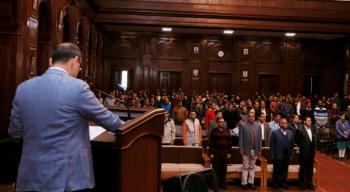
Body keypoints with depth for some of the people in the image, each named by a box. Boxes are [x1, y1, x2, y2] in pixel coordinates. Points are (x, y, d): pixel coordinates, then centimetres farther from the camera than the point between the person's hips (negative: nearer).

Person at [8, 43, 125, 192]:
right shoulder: (77, 87, -15)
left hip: (31, 177, 5)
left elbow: (15, 132, 8)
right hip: (68, 178, -5)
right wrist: (123, 126, 17)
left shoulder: (23, 88, 0)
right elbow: (107, 119, -4)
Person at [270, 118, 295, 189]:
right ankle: (276, 183, 20)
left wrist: (291, 154, 3)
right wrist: (273, 155, -8)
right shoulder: (275, 133, -6)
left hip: (287, 156, 3)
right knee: (277, 170, 8)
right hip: (278, 156, -3)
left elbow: (292, 144, 8)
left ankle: (283, 183, 24)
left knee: (285, 170, 11)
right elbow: (272, 145, -5)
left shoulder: (291, 133, 6)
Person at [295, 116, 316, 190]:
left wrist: (313, 147, 8)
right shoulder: (300, 130, -11)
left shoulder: (312, 130, 8)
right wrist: (302, 147, -1)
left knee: (310, 169, 10)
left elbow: (314, 139, 19)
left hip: (311, 153, 5)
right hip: (304, 153, -5)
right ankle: (302, 184, 17)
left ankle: (309, 183, 21)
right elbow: (297, 140, -4)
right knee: (303, 169, 6)